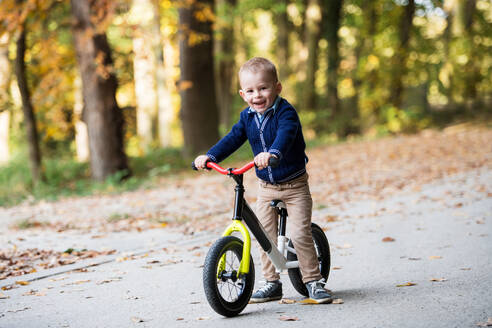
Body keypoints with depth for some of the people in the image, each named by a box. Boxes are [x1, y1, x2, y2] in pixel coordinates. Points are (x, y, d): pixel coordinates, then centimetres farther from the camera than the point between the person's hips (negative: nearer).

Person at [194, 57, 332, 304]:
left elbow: (285, 135, -37)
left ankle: (313, 281, 4)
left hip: (294, 184, -6)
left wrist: (272, 153, -57)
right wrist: (209, 156, -16)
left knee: (300, 234, -11)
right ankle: (272, 283, 17)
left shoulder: (285, 112, -19)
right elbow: (232, 139, 0)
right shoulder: (247, 117, 1)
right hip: (266, 187, 6)